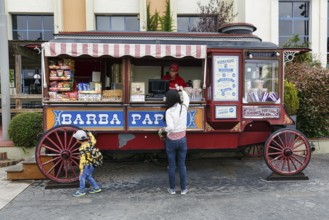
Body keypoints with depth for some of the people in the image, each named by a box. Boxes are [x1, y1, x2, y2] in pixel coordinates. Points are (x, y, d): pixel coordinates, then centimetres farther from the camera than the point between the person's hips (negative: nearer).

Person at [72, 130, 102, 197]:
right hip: (92, 164, 9)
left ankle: (81, 191, 15)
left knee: (82, 177, 4)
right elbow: (94, 141, 22)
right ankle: (96, 187, 28)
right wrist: (90, 134, 33)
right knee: (88, 176, 23)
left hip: (87, 165, -9)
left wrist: (81, 169, -17)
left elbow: (82, 160, -23)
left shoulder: (82, 149, -24)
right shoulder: (90, 143, -3)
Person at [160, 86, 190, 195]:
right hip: (182, 140, 3)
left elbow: (170, 127, -27)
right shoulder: (184, 107, -5)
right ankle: (183, 189, 23)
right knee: (182, 165, 13)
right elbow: (187, 98, 18)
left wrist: (163, 129, -9)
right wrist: (182, 90, 33)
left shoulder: (169, 111, -17)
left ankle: (172, 189, 23)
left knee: (172, 166, 11)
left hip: (171, 141, -3)